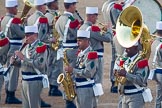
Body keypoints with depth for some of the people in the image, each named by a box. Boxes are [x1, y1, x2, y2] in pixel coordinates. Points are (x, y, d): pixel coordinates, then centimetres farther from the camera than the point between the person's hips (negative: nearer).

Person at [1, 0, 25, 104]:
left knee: (8, 72, 14)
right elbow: (22, 34, -15)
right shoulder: (15, 20, -18)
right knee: (14, 72, -3)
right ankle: (11, 96, 0)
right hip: (15, 49, -9)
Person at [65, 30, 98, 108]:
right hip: (79, 89, 10)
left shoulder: (90, 54, -15)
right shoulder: (80, 54, 14)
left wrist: (73, 70, -21)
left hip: (87, 89, -10)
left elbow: (89, 73, -23)